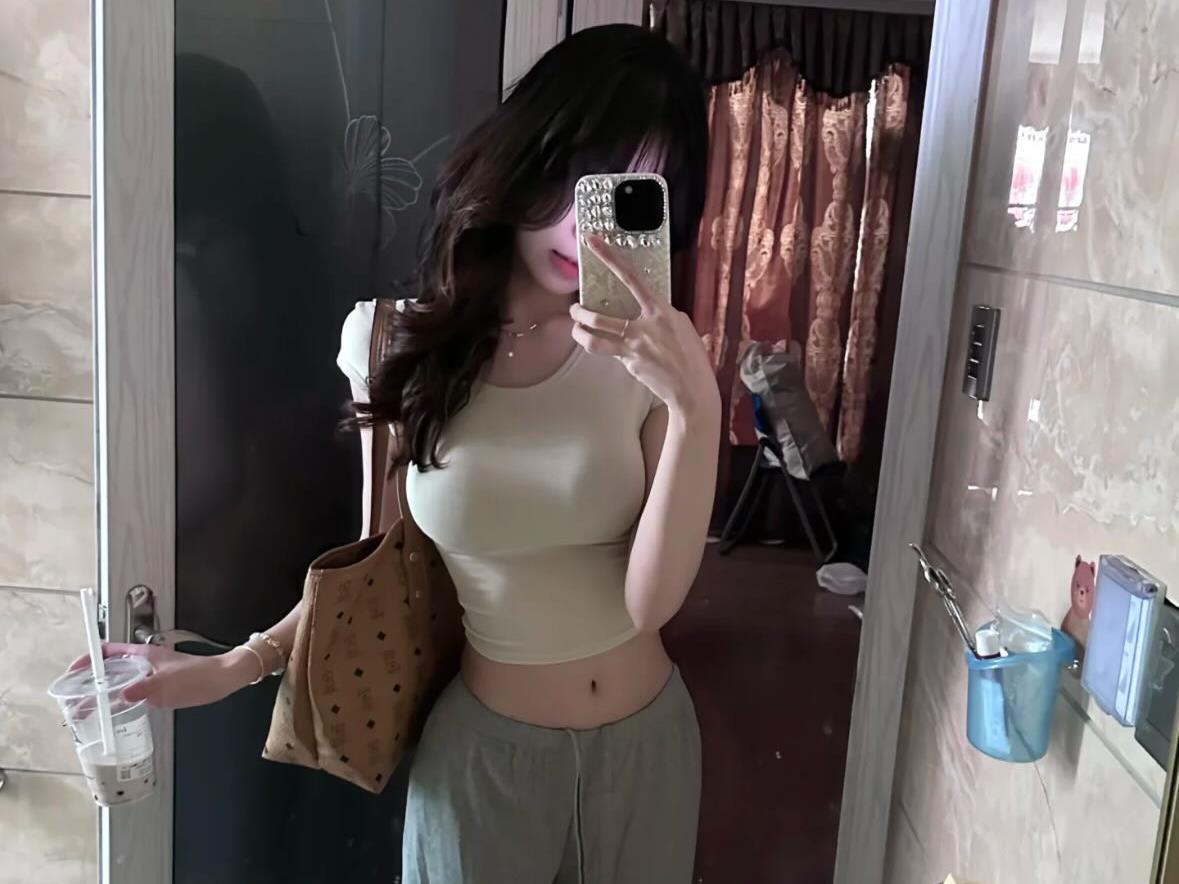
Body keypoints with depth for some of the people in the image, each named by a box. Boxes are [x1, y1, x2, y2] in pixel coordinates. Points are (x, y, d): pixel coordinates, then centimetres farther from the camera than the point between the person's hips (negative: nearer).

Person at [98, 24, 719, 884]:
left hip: (646, 741, 1)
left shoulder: (657, 352, -11)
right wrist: (236, 665, -5)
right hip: (486, 748, -1)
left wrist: (697, 408, -30)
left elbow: (652, 599, -19)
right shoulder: (401, 345, -11)